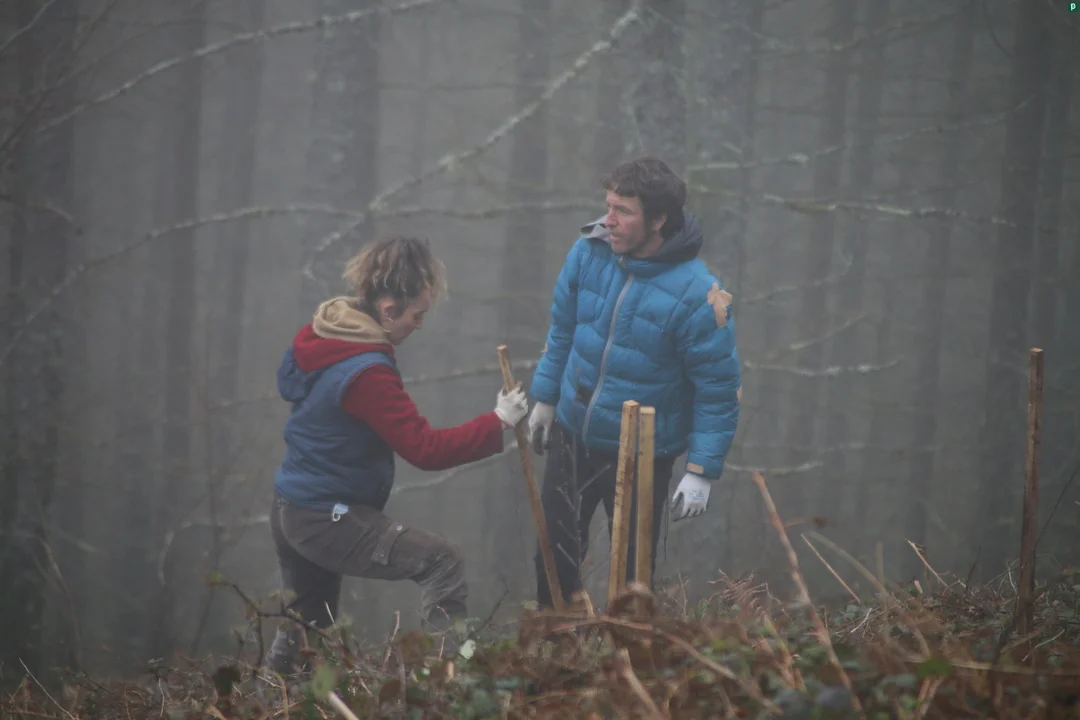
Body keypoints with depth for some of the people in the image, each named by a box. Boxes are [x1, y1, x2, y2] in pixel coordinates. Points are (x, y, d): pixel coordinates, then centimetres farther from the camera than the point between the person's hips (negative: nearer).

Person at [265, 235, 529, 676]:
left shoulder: (315, 337, 4)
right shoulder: (367, 374, -24)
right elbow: (427, 450, -23)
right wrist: (498, 423, -16)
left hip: (289, 510, 10)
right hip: (329, 520, -10)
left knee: (303, 626, 21)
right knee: (443, 562, -11)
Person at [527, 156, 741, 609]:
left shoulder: (697, 295, -24)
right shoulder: (589, 253, -9)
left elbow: (718, 389, -16)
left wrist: (702, 471, -16)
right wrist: (545, 398, 15)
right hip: (573, 436, 5)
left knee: (632, 570, 5)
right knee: (554, 554, 16)